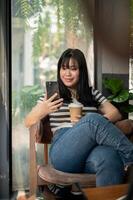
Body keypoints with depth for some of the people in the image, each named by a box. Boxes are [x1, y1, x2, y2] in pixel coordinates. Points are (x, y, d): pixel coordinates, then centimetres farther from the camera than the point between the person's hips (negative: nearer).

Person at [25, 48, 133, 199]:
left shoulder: (92, 93, 26)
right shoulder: (53, 94, 23)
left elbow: (116, 114, 16)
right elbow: (28, 122, 22)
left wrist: (93, 122, -4)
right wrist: (42, 111, -2)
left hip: (93, 151, 1)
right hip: (63, 155, -1)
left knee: (108, 156, -41)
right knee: (92, 120, -35)